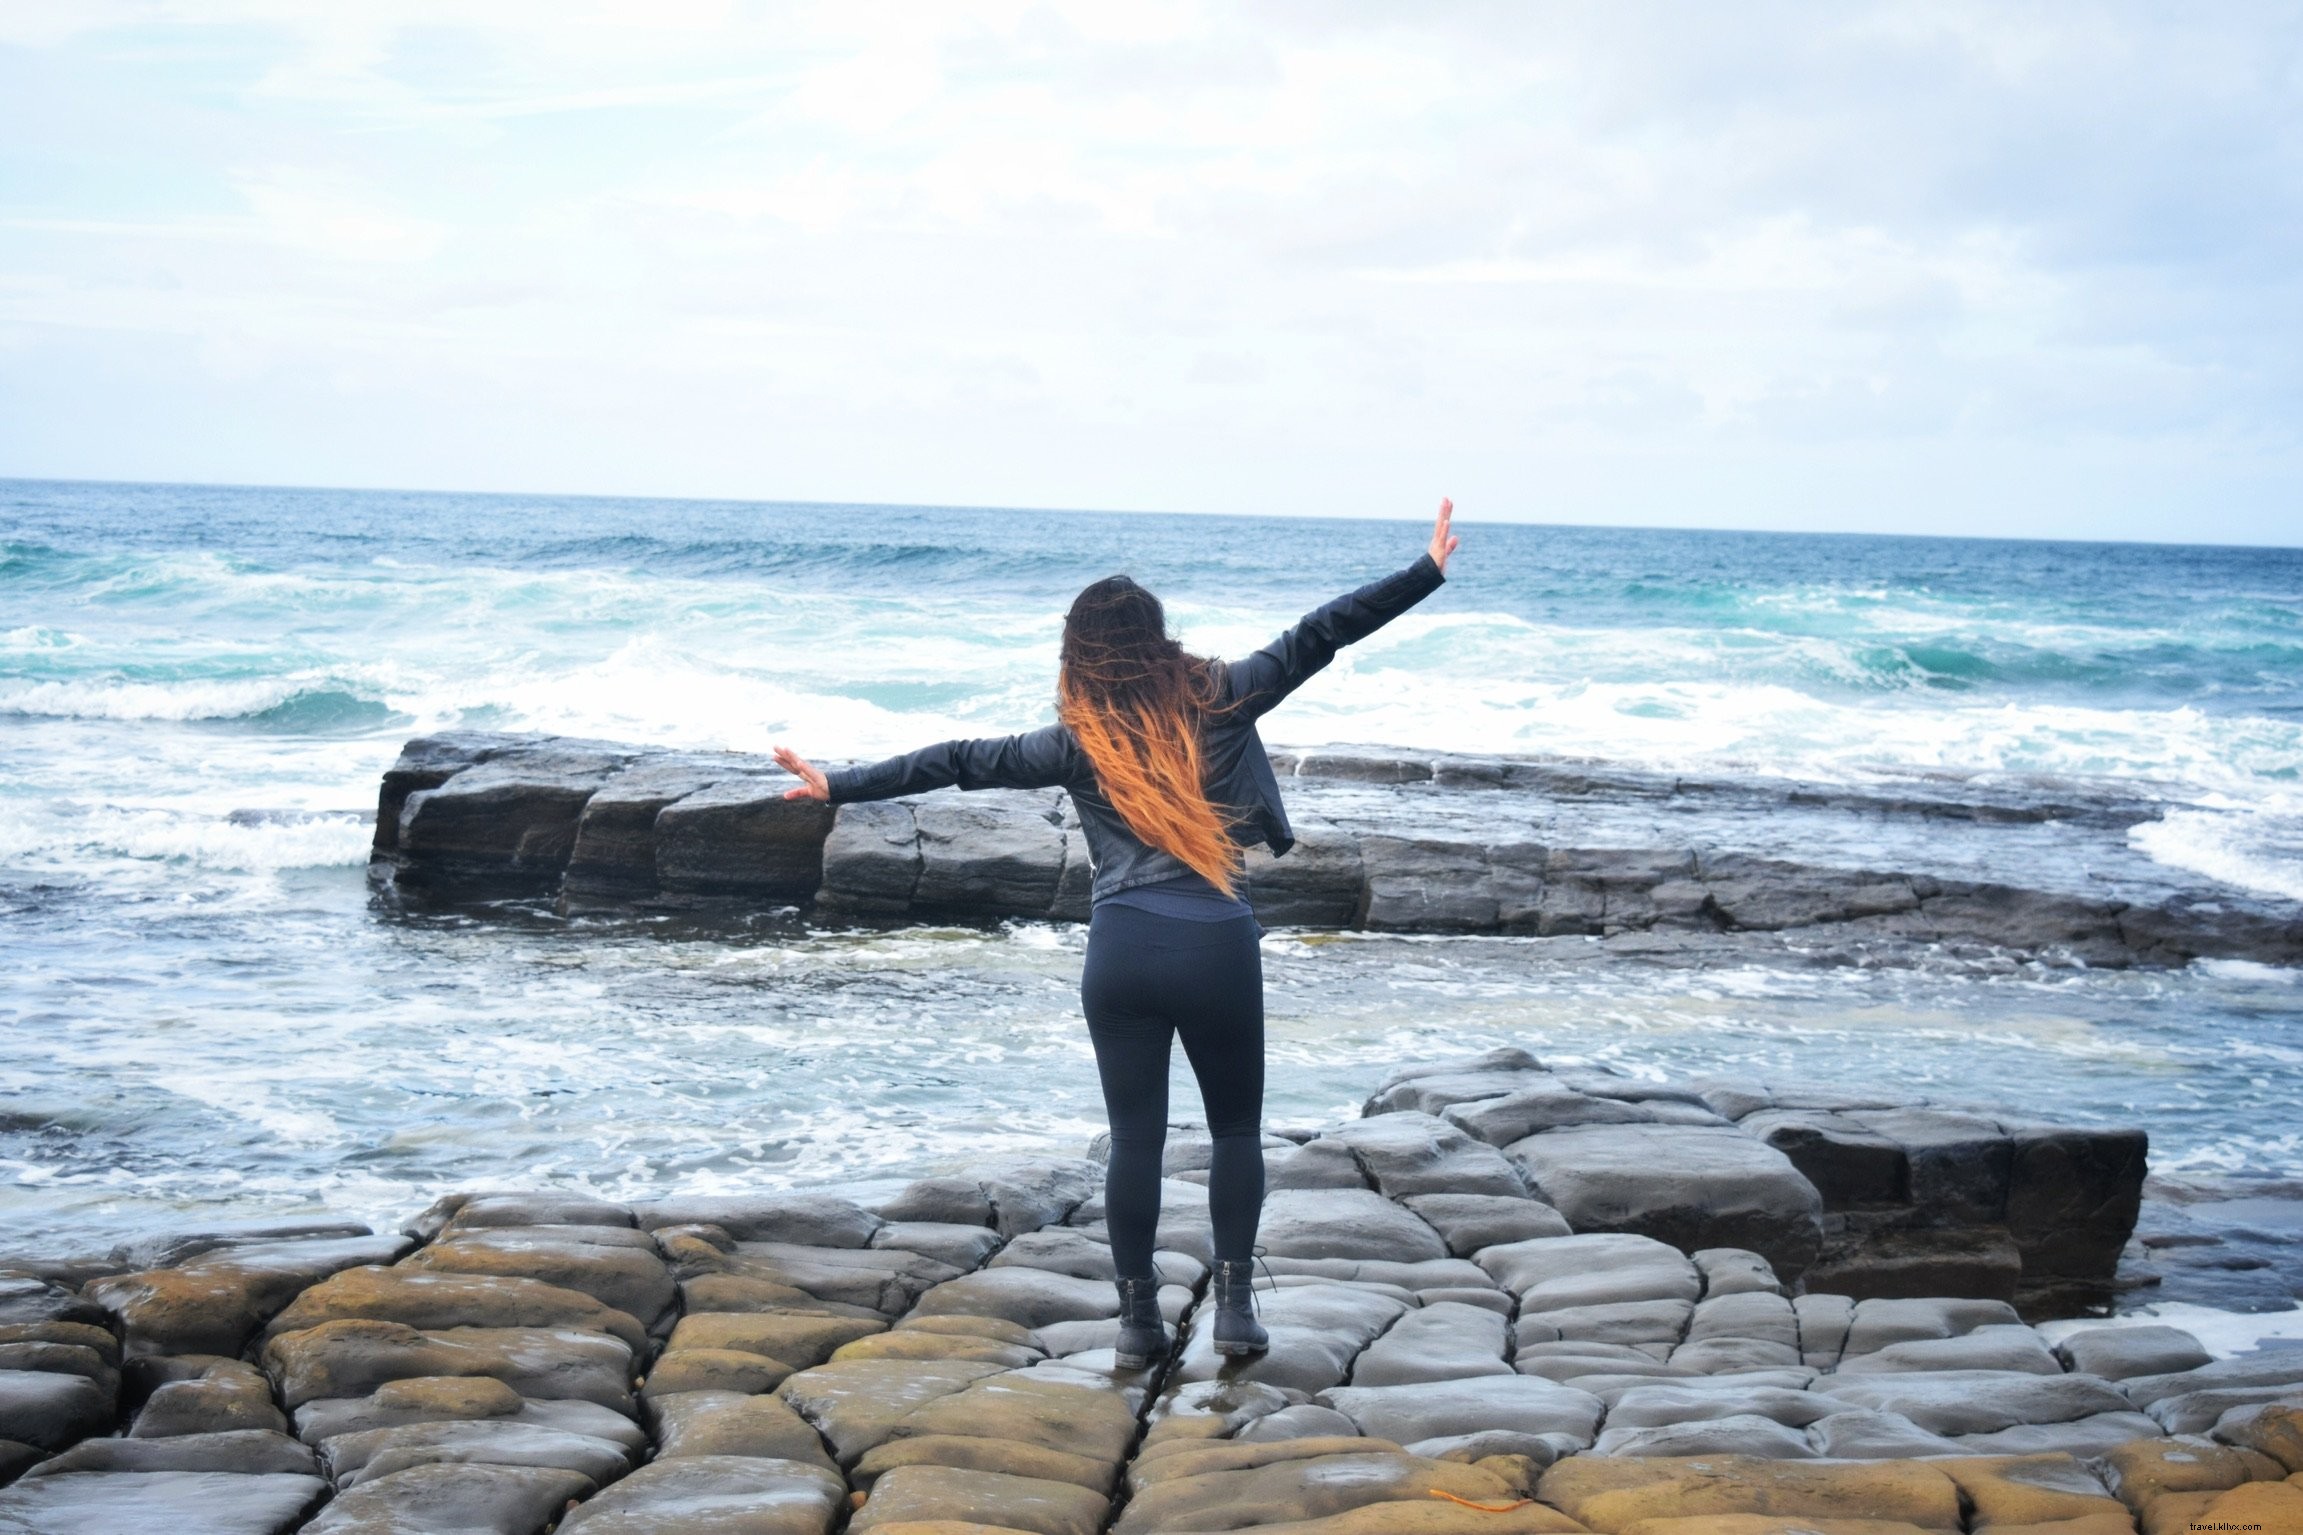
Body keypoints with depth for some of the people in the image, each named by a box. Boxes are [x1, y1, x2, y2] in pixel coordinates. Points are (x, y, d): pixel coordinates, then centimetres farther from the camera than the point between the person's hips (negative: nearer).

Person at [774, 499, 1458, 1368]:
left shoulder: (1079, 743, 4)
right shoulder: (1220, 701, 3)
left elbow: (954, 763, 6)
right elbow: (1320, 635, 4)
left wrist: (839, 786, 12)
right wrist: (1428, 571, 8)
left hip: (1123, 951, 0)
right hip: (1220, 945, 0)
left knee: (1135, 1137, 9)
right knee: (1236, 1127, 16)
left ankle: (1138, 1319, 13)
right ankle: (1234, 1304, 10)